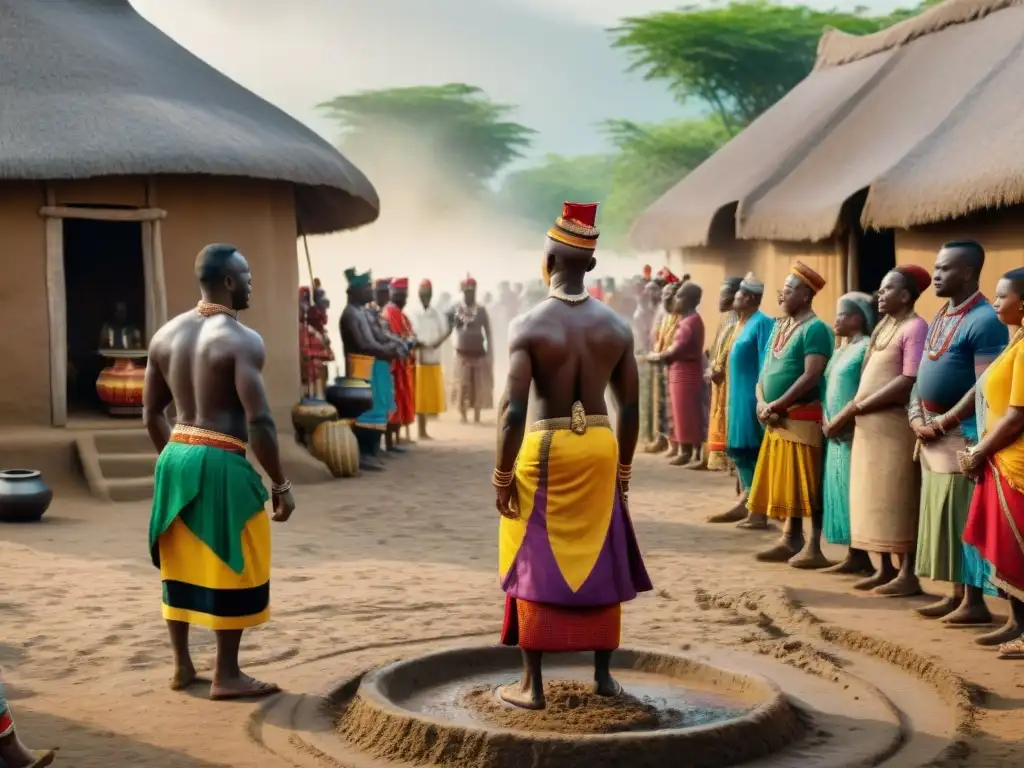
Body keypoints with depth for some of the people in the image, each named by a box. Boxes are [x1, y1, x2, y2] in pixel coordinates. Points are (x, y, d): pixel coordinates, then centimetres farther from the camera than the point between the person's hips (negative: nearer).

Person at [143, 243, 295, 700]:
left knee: (180, 565, 16)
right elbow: (259, 421, -18)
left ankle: (182, 667, 25)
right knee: (231, 569, 3)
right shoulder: (242, 341, -13)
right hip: (221, 463, -7)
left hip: (175, 458, 7)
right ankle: (226, 676, 9)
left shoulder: (166, 335, 9)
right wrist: (280, 484, -11)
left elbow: (152, 414, 14)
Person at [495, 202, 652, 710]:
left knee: (537, 564, 5)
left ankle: (531, 685, 8)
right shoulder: (616, 327, 0)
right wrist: (623, 468, 15)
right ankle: (603, 675, 22)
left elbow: (514, 408, -16)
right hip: (600, 448, 4)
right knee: (599, 562, 14)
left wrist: (502, 474, -8)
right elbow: (630, 407, 4)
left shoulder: (529, 325, -12)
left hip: (546, 450, -3)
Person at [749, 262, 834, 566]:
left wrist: (777, 404, -17)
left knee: (808, 484, -6)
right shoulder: (779, 326, 15)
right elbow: (767, 368, 17)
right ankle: (791, 540, 20)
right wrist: (761, 401, -1)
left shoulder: (815, 329, -12)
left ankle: (814, 547, -4)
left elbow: (812, 376, -20)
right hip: (778, 419, 9)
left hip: (803, 417, -9)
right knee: (786, 483, 12)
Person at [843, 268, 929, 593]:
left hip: (894, 424, -9)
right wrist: (856, 407, 0)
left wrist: (857, 407, -17)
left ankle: (908, 574, 0)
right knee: (875, 498, 11)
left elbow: (909, 382, -19)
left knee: (897, 500, -5)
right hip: (870, 424, 9)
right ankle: (885, 568, 18)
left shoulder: (915, 327, -11)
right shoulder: (884, 325, 16)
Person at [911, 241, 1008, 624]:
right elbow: (924, 373, 18)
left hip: (963, 433, -9)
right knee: (942, 517, 12)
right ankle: (957, 594, 20)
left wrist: (942, 423, -17)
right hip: (933, 434, 9)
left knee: (964, 519, -6)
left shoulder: (984, 320, -15)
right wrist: (917, 417, 2)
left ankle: (975, 601, 0)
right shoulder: (940, 317, 14)